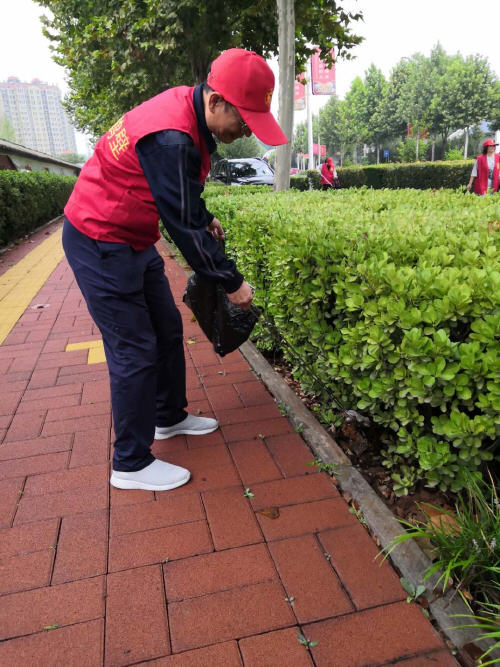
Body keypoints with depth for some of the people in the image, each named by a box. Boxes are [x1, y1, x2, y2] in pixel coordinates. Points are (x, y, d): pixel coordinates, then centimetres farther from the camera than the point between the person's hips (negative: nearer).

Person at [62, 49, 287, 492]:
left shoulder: (188, 108, 2)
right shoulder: (170, 137, -29)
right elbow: (183, 225, -26)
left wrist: (206, 219, 8)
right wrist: (231, 282, -16)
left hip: (134, 241, 10)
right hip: (101, 245, -10)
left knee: (167, 329, 14)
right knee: (135, 350, -6)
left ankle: (169, 417, 34)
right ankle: (130, 464, 10)